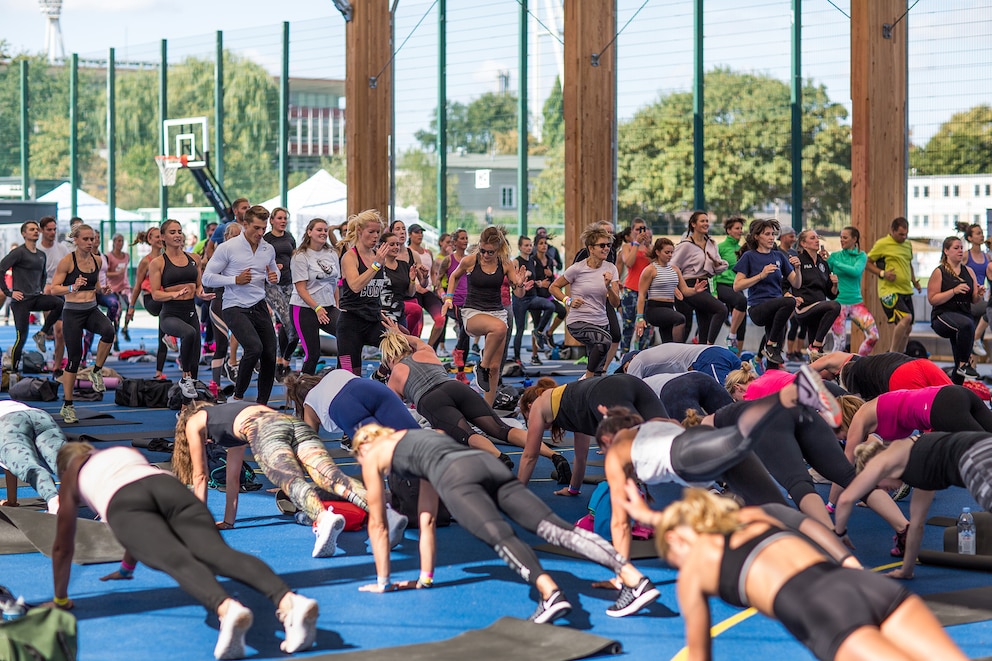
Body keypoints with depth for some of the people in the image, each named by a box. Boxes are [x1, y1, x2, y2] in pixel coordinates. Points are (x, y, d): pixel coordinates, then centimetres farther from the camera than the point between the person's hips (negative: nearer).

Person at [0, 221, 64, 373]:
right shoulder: (19, 252, -8)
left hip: (36, 298, 6)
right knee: (21, 337, -7)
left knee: (59, 303, -21)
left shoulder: (41, 255, 13)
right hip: (21, 300, -6)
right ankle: (14, 371, 7)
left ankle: (41, 334, -7)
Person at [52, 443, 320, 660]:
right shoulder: (128, 452, 47)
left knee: (177, 561, -28)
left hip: (124, 504, -3)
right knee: (218, 553, -21)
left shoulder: (71, 475, 36)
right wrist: (126, 569, 70)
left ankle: (227, 609, -61)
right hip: (169, 486, 3)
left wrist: (60, 599, 48)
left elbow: (63, 546, 37)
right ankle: (289, 601, -49)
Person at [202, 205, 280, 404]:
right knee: (254, 348, -25)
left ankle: (262, 403, 15)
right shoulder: (227, 248, -8)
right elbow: (207, 277, -7)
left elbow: (275, 272, 26)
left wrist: (274, 276, 1)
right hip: (235, 308, -6)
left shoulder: (268, 249, 8)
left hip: (259, 307, 6)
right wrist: (236, 280, -17)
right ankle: (238, 395, -9)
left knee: (270, 355, 0)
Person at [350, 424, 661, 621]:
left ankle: (550, 593, -56)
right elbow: (427, 519, 47)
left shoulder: (372, 455, 27)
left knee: (500, 536, -28)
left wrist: (382, 581, 39)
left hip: (456, 476, -5)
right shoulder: (420, 438, 44)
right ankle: (634, 578, -29)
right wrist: (425, 577, 49)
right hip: (489, 464, 5)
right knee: (555, 527, -12)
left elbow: (377, 522, 31)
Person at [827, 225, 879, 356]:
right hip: (838, 303, -1)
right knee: (840, 342, -6)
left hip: (856, 302, 1)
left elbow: (856, 271, -17)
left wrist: (835, 263, -18)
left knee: (873, 336, -9)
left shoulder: (861, 256, 4)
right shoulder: (835, 255, 4)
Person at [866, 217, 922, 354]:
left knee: (906, 329, 9)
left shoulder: (907, 245, 15)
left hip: (906, 291, 8)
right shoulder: (882, 244, -6)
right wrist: (882, 273, -16)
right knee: (905, 318, -25)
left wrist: (914, 281, 13)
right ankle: (892, 355, -15)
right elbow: (867, 263, -2)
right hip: (889, 290, -8)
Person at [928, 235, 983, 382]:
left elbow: (974, 300, 17)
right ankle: (965, 364, -29)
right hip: (942, 316, -6)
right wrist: (954, 291, -18)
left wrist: (979, 295, -7)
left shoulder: (969, 271, 12)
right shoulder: (939, 272, -3)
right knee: (966, 324, -39)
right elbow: (932, 299, -10)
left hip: (964, 314, 6)